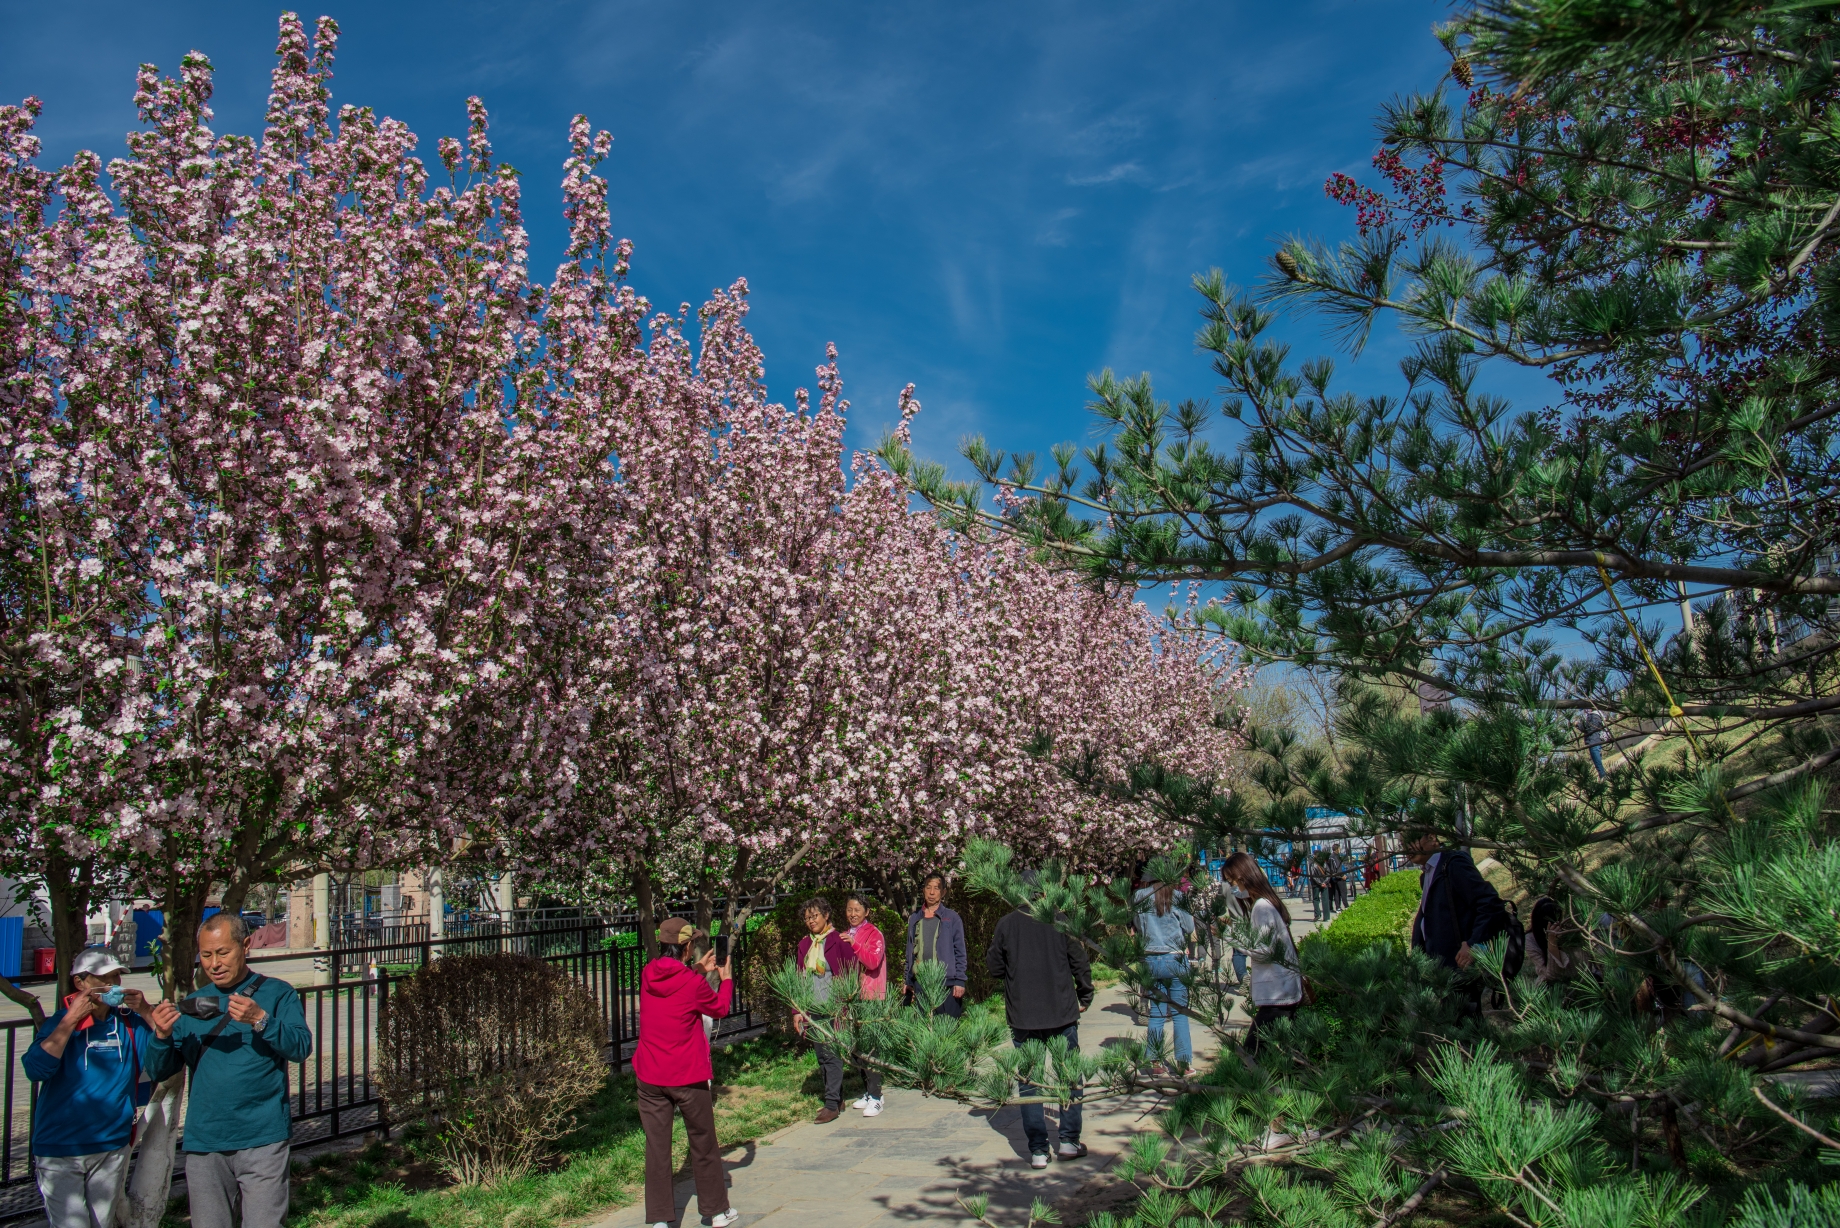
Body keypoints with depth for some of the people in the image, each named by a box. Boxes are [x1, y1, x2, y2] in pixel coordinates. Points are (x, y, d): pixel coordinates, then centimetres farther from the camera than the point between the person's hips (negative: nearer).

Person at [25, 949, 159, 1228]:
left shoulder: (129, 1022, 3)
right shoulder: (60, 1023, -5)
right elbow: (35, 1070, -20)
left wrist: (148, 1011, -13)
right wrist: (71, 1020, -23)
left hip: (113, 1148, 4)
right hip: (60, 1151, -3)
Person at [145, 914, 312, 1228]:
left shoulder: (277, 994, 2)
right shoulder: (193, 1005, 14)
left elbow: (301, 1047, -12)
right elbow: (158, 1073, 11)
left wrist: (260, 1021, -27)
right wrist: (162, 1036, -10)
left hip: (262, 1141, -4)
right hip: (204, 1143, 4)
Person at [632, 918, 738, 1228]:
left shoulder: (648, 975, -2)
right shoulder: (693, 983, -14)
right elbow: (720, 1008, 5)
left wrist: (698, 971, 21)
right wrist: (725, 979, 19)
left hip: (650, 1077, 3)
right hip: (688, 1077, -3)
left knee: (657, 1147, 7)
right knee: (703, 1144, 12)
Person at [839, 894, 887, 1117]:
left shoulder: (873, 934, -4)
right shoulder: (846, 935, 17)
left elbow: (874, 961, -19)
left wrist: (854, 944, -26)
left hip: (870, 997, -7)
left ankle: (875, 1098, -9)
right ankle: (867, 1092, 18)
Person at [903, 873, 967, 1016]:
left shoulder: (952, 918, 3)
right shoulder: (915, 919, 14)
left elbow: (960, 952, 2)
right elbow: (910, 952, 17)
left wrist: (960, 981, -6)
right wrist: (908, 982, 12)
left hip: (946, 982, -3)